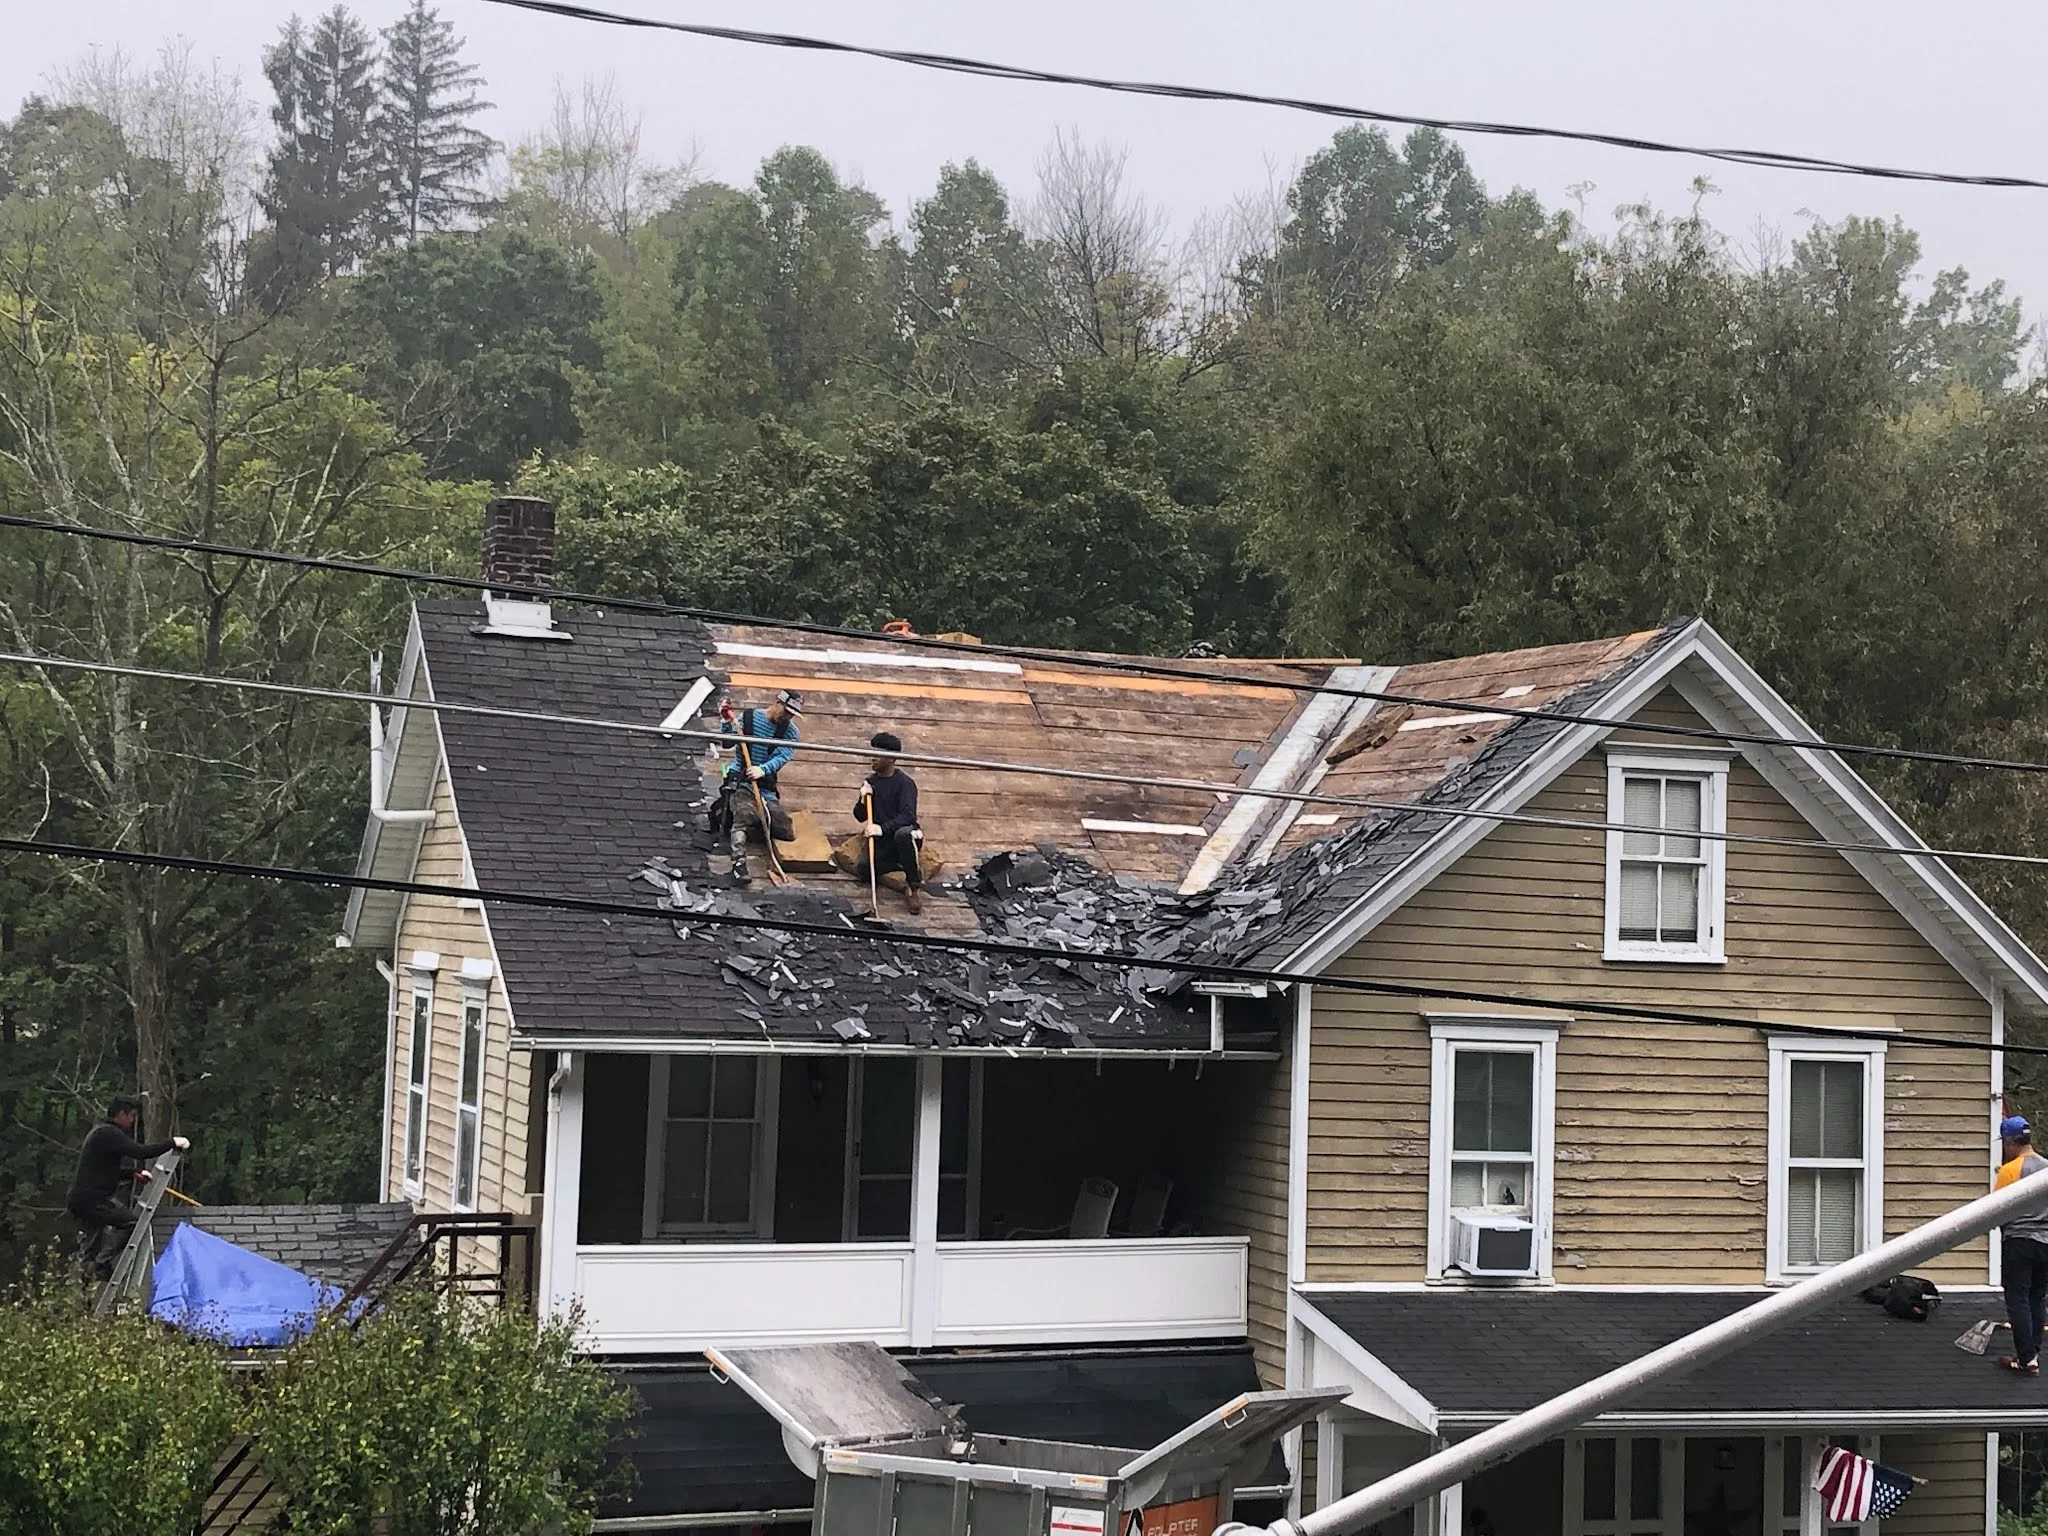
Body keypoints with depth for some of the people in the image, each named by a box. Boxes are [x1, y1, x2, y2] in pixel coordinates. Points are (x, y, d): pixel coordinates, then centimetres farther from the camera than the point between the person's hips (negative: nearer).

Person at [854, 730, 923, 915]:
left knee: (903, 834, -43)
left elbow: (907, 816, -24)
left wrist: (882, 828, -37)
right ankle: (905, 867, 1)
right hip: (882, 842, 5)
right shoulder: (871, 781, 9)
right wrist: (863, 800, -9)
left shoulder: (905, 783, -11)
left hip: (905, 832, -5)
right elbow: (860, 816, 12)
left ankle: (915, 885, -26)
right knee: (864, 870, -25)